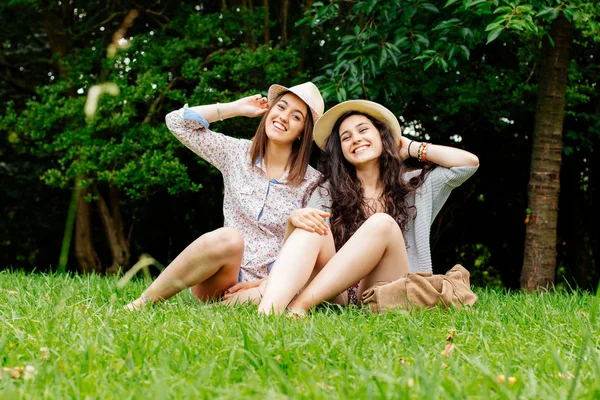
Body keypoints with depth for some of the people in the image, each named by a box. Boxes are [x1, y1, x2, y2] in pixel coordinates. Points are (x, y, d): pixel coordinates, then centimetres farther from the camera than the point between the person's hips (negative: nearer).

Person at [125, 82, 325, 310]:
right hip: (220, 281, 1)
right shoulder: (237, 153, 7)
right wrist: (237, 108, 6)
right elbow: (177, 122, 5)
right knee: (227, 238, -37)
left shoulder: (313, 182, 2)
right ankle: (142, 303, -25)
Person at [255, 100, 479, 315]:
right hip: (337, 293, 1)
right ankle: (269, 310, -50)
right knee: (311, 227, -23)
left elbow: (469, 162, 4)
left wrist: (411, 149, 15)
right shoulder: (329, 191, 15)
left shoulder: (413, 186, 17)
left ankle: (300, 305, -40)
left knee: (382, 223, -27)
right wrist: (294, 219, -19)